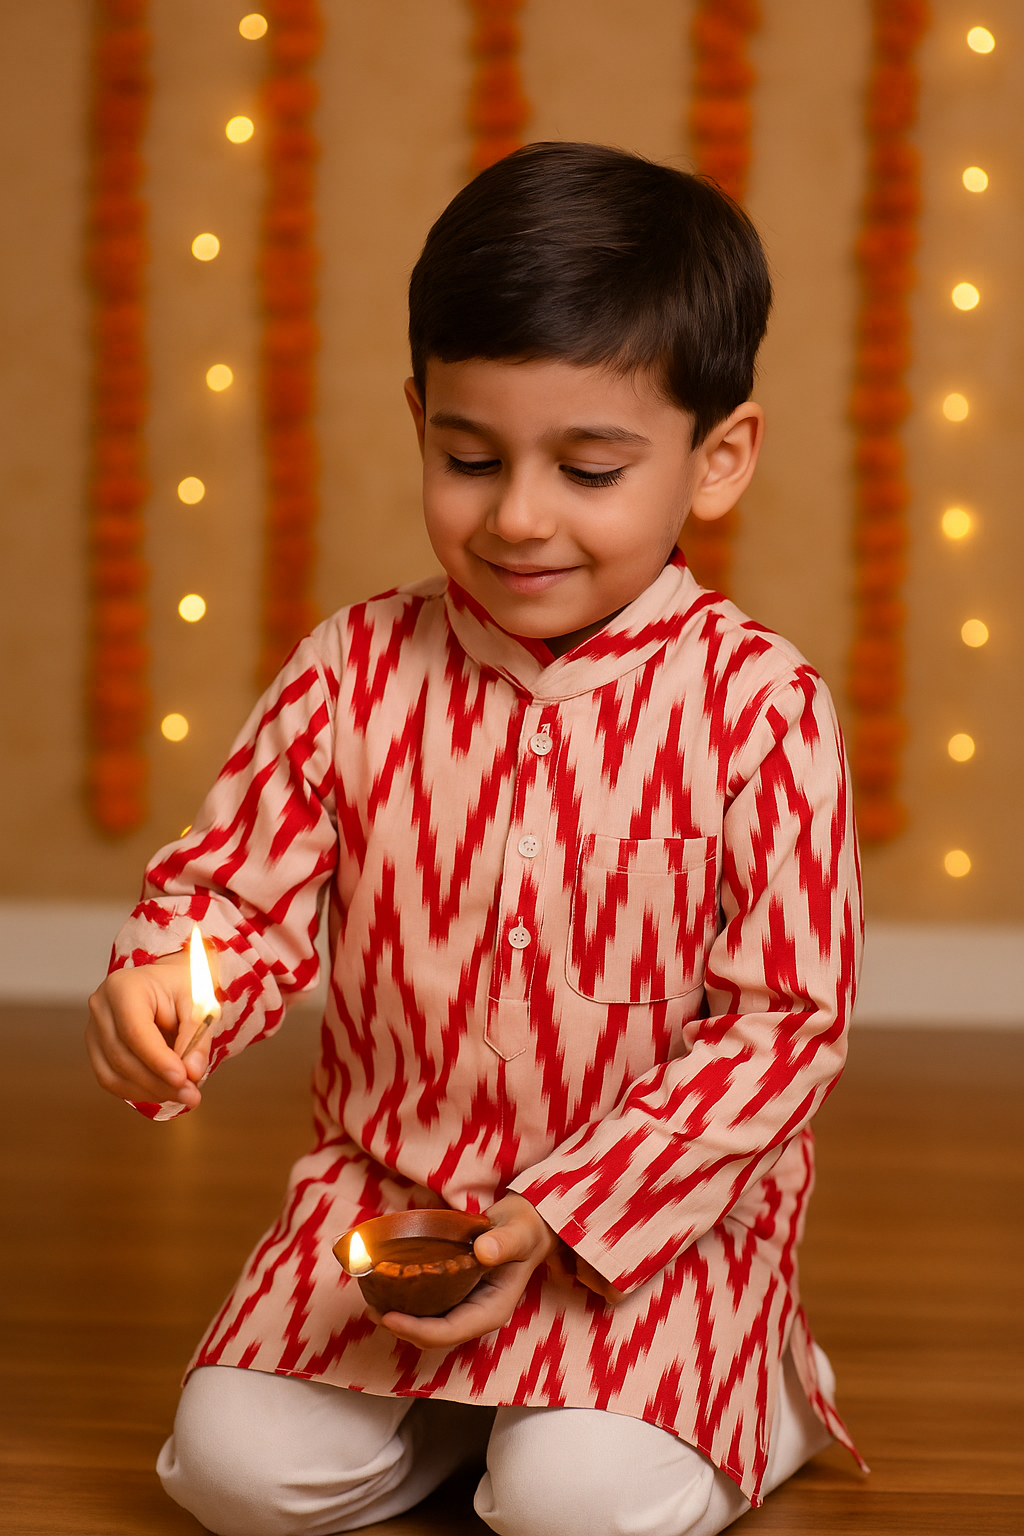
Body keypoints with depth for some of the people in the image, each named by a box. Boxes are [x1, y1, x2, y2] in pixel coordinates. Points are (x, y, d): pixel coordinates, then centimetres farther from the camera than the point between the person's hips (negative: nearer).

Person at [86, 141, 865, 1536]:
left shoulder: (757, 704, -13)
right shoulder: (354, 671, -4)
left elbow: (786, 1019, -11)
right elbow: (239, 888, 3)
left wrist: (560, 1218, -17)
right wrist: (159, 988, -23)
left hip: (655, 1212, -3)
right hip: (382, 1190, 3)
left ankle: (740, 1400, 12)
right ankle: (462, 1401, 18)